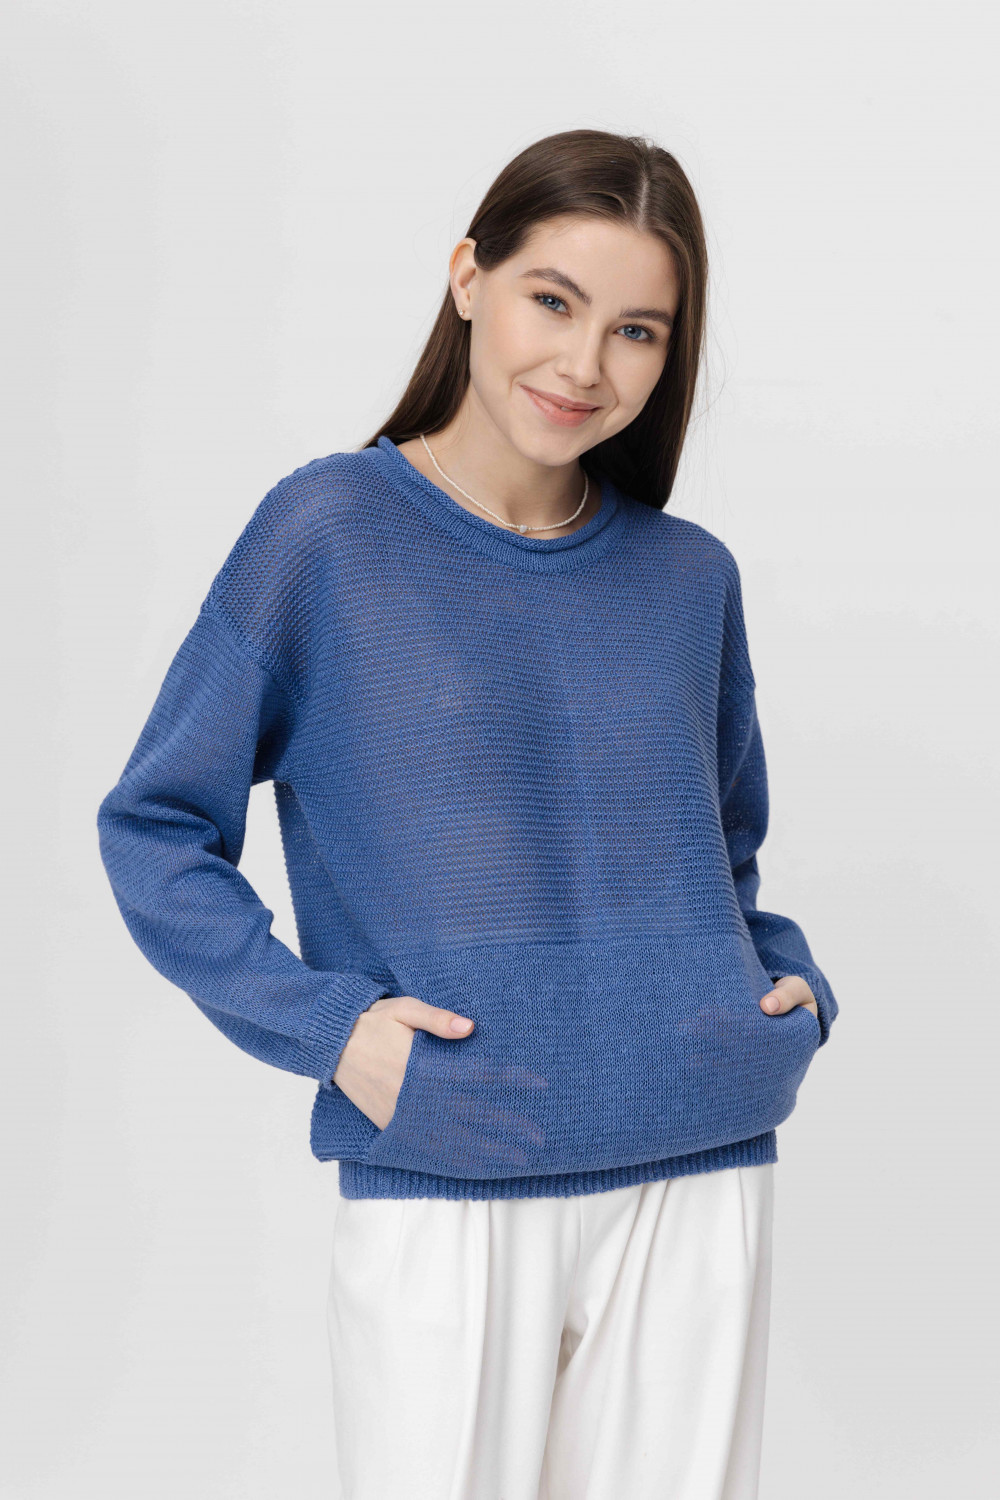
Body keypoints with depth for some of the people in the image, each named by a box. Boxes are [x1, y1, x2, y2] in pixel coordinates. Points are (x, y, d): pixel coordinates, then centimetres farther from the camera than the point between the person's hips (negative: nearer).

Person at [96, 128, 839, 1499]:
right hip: (441, 1196, -3)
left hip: (699, 1184, 4)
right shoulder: (330, 529, -5)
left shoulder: (690, 576, 7)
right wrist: (322, 1024, -13)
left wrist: (794, 988, 1)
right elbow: (154, 826, -1)